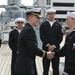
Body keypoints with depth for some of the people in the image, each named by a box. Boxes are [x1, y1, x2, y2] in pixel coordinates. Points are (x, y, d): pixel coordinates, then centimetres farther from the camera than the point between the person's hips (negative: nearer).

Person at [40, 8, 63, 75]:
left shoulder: (58, 25, 8)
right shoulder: (43, 25, 6)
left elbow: (60, 37, 1)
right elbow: (42, 36, -3)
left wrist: (54, 46, -11)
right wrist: (48, 45, -12)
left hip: (55, 49, 1)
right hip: (46, 48, 0)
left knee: (56, 68, 3)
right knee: (45, 68, 2)